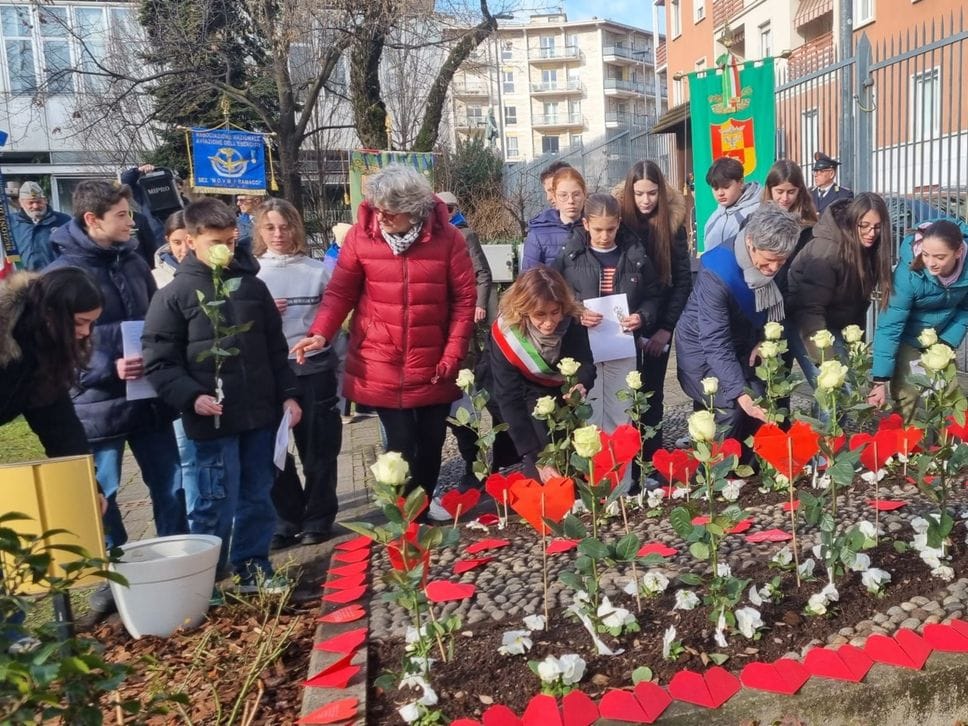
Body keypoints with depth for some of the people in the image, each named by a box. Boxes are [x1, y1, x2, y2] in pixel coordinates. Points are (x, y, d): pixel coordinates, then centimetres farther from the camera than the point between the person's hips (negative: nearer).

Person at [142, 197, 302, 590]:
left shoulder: (253, 286, 8)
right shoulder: (174, 295, -4)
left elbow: (276, 348, 14)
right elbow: (159, 361, -6)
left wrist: (287, 394, 8)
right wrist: (191, 397, -19)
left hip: (260, 414, 4)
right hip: (212, 420, -4)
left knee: (258, 496, 13)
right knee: (217, 502, 1)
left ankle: (253, 566, 29)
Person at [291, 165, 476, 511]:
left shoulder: (447, 238, -8)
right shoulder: (361, 235, -7)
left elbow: (464, 300, -4)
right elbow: (340, 291, -2)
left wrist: (453, 355, -7)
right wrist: (321, 332, -18)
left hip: (433, 368, 1)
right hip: (380, 368, -1)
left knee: (430, 444, 14)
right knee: (401, 445, -1)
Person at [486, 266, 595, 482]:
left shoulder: (572, 322, -27)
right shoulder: (505, 334, -34)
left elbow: (585, 363, -19)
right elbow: (509, 400, -35)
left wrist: (581, 384, -46)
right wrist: (535, 459, -40)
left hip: (558, 391, 3)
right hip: (523, 397, -3)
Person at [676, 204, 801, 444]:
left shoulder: (775, 264, -13)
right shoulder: (716, 274, -33)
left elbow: (776, 309, 8)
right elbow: (715, 342, -35)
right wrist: (740, 393, -43)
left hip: (742, 346, 6)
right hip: (703, 350, -6)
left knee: (767, 406, -1)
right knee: (732, 409, -20)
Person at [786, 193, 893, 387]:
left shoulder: (868, 248, -6)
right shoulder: (826, 249, -27)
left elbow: (860, 299, 4)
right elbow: (810, 309, -30)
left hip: (837, 326, 7)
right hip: (805, 324, -7)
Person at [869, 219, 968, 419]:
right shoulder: (909, 272, -34)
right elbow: (890, 326, -33)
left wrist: (948, 342, -17)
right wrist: (880, 381, -34)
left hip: (942, 334, 4)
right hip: (908, 337, -4)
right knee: (907, 393, -11)